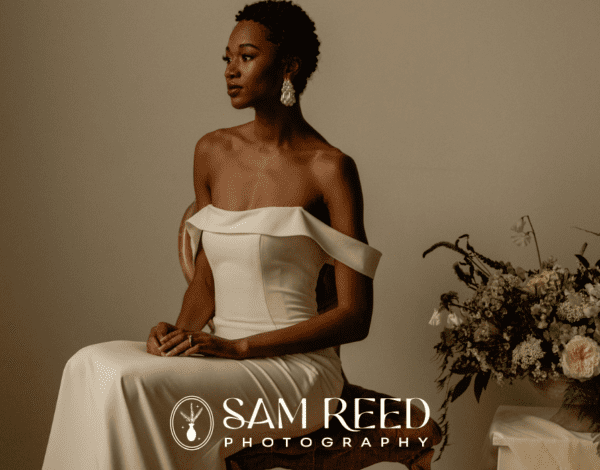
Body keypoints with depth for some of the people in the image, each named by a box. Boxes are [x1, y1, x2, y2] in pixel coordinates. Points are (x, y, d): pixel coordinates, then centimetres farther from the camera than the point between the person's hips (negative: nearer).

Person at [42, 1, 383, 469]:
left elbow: (355, 316, -10)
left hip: (295, 366, -6)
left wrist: (237, 346, -16)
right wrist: (183, 330, -7)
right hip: (220, 356, 6)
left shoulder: (329, 168, -9)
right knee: (90, 366, -20)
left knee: (133, 382, -27)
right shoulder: (213, 152, 10)